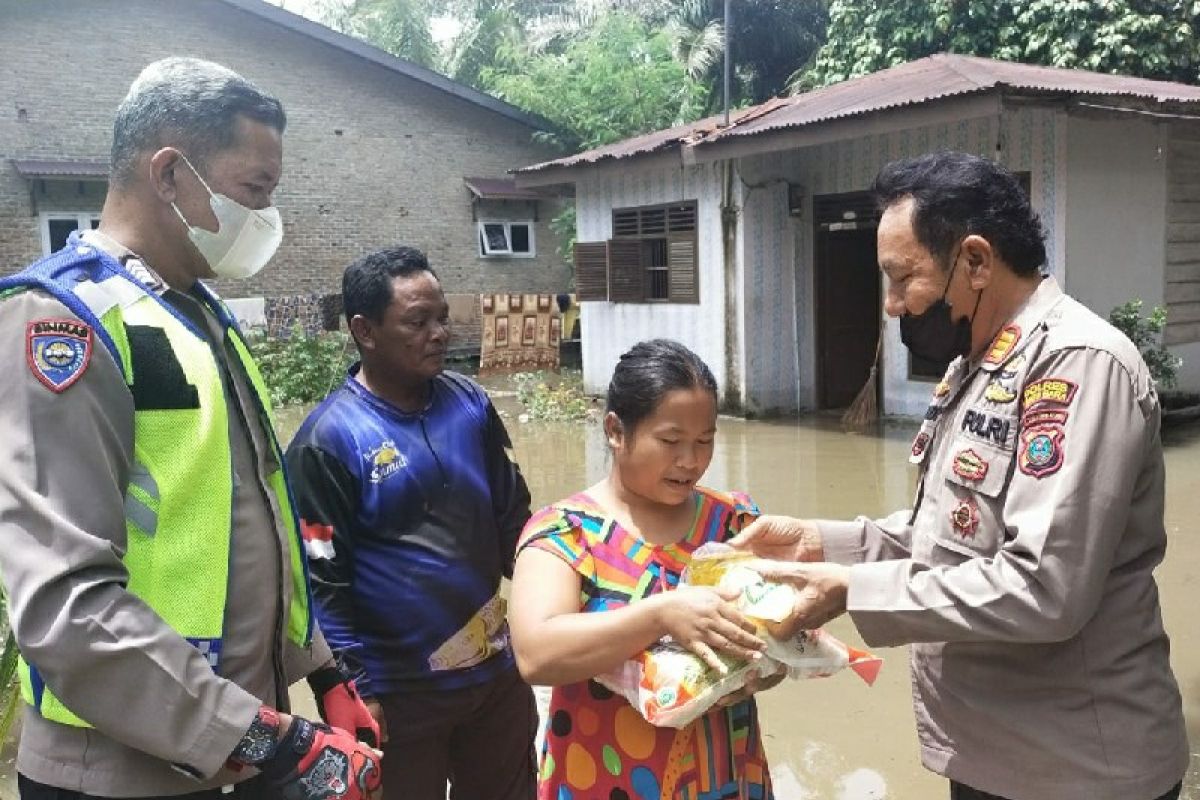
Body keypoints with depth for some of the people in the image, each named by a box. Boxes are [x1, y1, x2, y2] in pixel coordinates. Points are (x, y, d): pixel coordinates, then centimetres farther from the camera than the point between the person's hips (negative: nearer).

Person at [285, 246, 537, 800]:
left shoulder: (471, 403, -1)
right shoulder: (328, 440, -16)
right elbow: (322, 582, -13)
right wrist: (356, 691, -13)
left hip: (496, 670, 5)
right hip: (401, 693, -5)